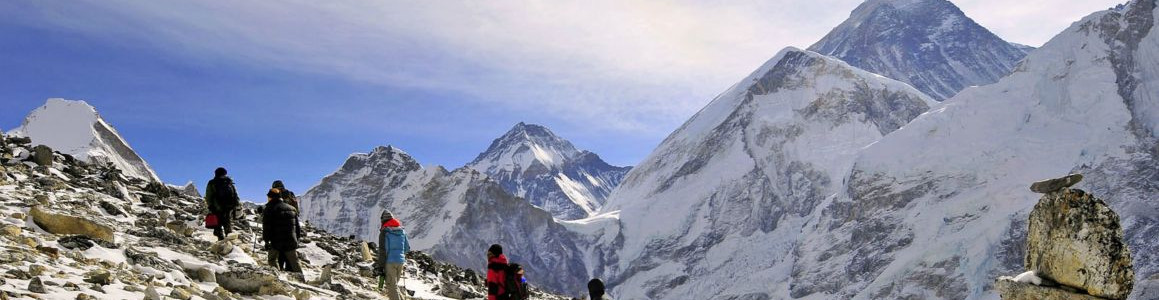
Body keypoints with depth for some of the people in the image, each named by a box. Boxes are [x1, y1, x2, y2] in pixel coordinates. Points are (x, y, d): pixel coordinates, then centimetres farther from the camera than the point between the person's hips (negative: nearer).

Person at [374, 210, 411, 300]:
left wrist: (380, 266, -7)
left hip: (390, 261, -5)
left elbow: (382, 250, -10)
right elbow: (407, 248, 12)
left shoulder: (384, 232, -8)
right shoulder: (402, 231, 8)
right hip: (400, 261, 5)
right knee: (394, 285, 18)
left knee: (392, 287, 0)